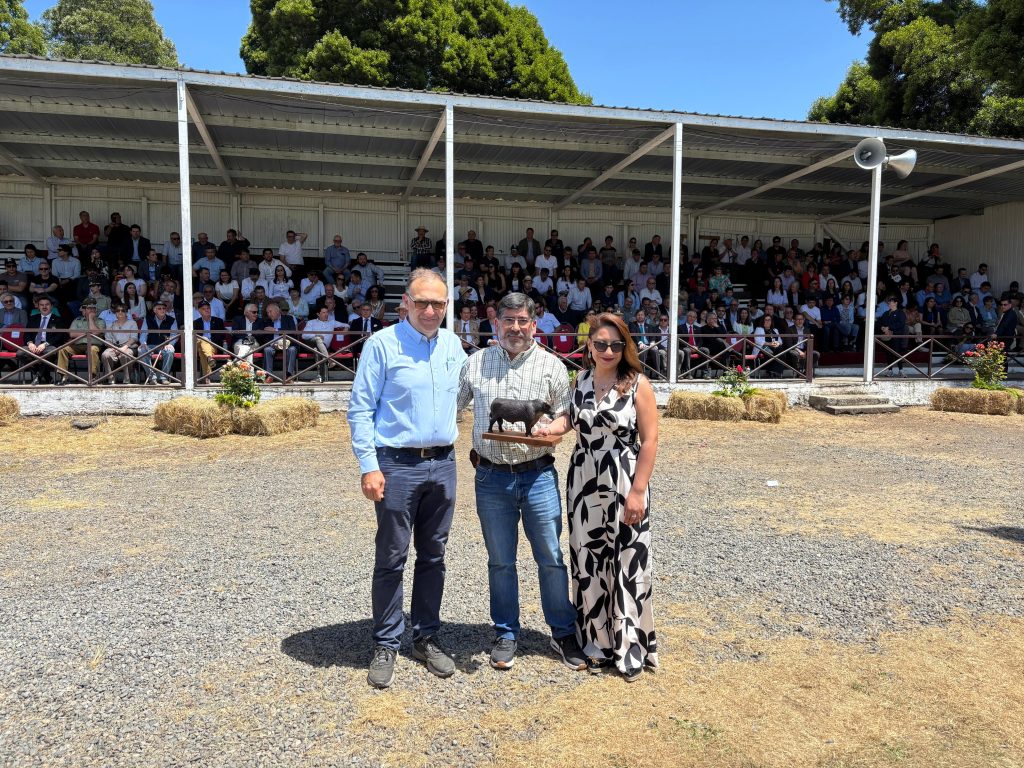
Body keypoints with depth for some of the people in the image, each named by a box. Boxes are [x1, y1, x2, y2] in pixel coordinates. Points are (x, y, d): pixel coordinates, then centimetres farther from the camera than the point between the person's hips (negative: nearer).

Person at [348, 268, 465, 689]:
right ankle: (386, 645, 19)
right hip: (397, 464, -5)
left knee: (433, 556, 14)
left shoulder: (453, 344, 7)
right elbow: (360, 409, -9)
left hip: (443, 464, 5)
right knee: (391, 559, 4)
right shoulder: (382, 344, -8)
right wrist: (368, 466, -14)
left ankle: (427, 636, 28)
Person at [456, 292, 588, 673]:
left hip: (538, 475, -1)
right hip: (492, 477, 1)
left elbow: (566, 418, 4)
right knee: (500, 561, 13)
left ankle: (563, 633, 24)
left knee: (551, 559, 6)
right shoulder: (476, 363, 5)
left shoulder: (552, 366, 1)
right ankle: (506, 634, 29)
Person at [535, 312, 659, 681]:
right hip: (583, 485, 4)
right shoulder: (580, 380, 5)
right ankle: (596, 643, 26)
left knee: (627, 565, 2)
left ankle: (630, 648, 18)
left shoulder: (637, 384, -7)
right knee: (588, 563, 10)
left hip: (624, 487, -4)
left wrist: (638, 491, -13)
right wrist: (551, 427, -6)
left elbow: (649, 441, -9)